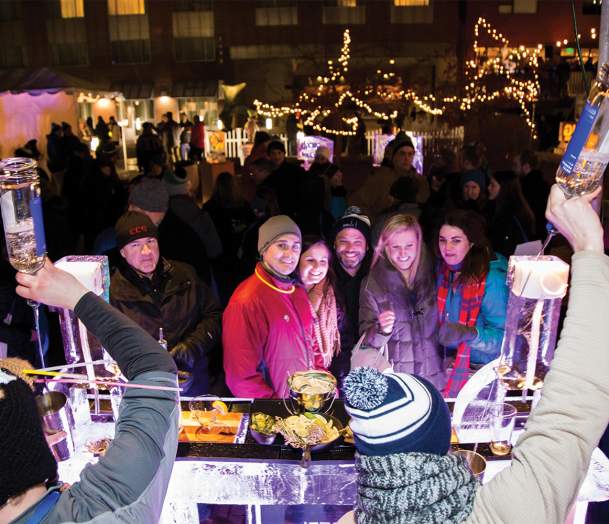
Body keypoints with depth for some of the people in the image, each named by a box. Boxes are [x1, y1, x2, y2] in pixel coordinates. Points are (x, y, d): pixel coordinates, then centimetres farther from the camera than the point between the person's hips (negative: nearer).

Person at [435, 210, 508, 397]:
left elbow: (502, 335, -21)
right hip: (453, 359, 5)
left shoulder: (492, 278, -20)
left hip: (485, 366, -5)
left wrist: (469, 333, -35)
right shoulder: (444, 268, 0)